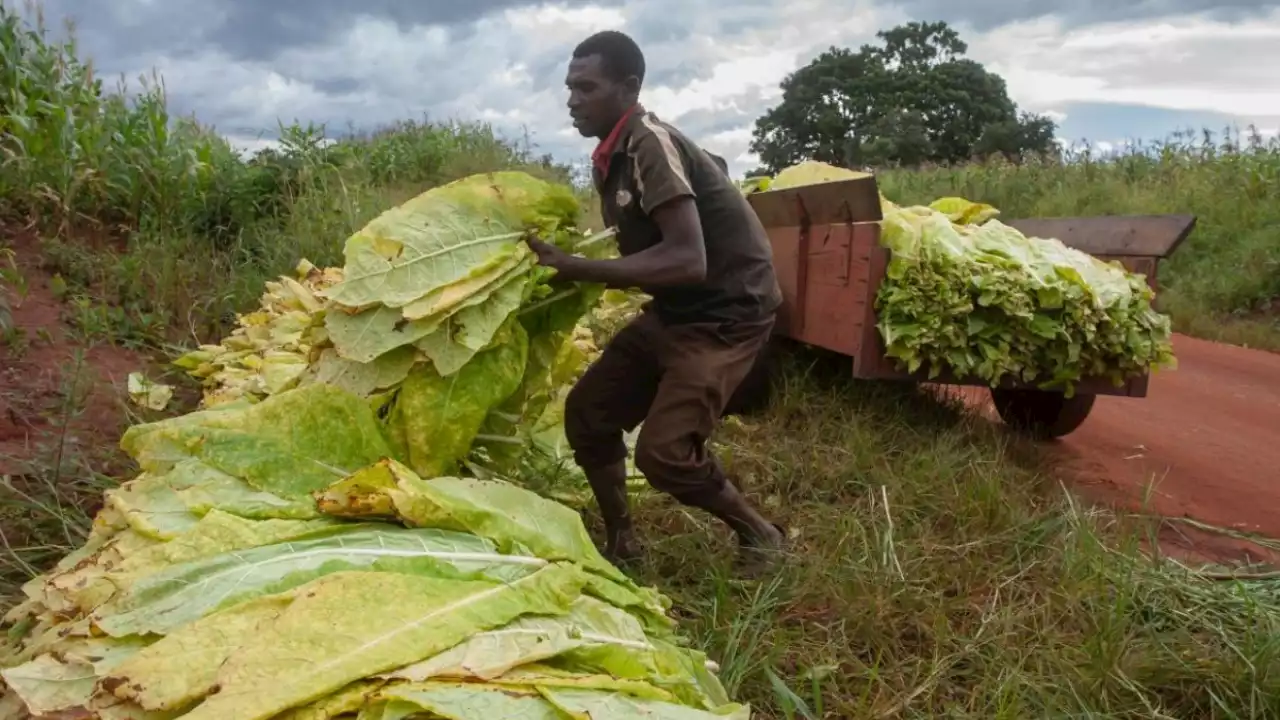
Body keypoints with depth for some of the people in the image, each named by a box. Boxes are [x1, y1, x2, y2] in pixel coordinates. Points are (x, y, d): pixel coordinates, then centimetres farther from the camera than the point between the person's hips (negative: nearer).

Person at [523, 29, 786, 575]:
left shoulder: (651, 144, -22)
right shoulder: (610, 158, 5)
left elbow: (687, 259, -32)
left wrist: (577, 269, -32)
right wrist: (571, 269, 3)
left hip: (726, 311, -9)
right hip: (674, 309, 9)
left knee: (663, 451, -17)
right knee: (588, 412, 5)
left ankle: (759, 535, 8)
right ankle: (620, 544, 22)